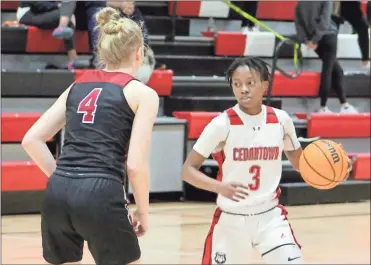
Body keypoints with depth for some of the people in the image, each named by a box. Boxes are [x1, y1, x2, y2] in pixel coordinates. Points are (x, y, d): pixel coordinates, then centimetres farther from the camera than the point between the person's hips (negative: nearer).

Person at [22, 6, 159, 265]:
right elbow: (135, 165, -5)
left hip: (57, 194, 5)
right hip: (101, 196, -5)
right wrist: (143, 211, 9)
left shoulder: (78, 85, 19)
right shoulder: (143, 94, 4)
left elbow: (31, 140, 14)